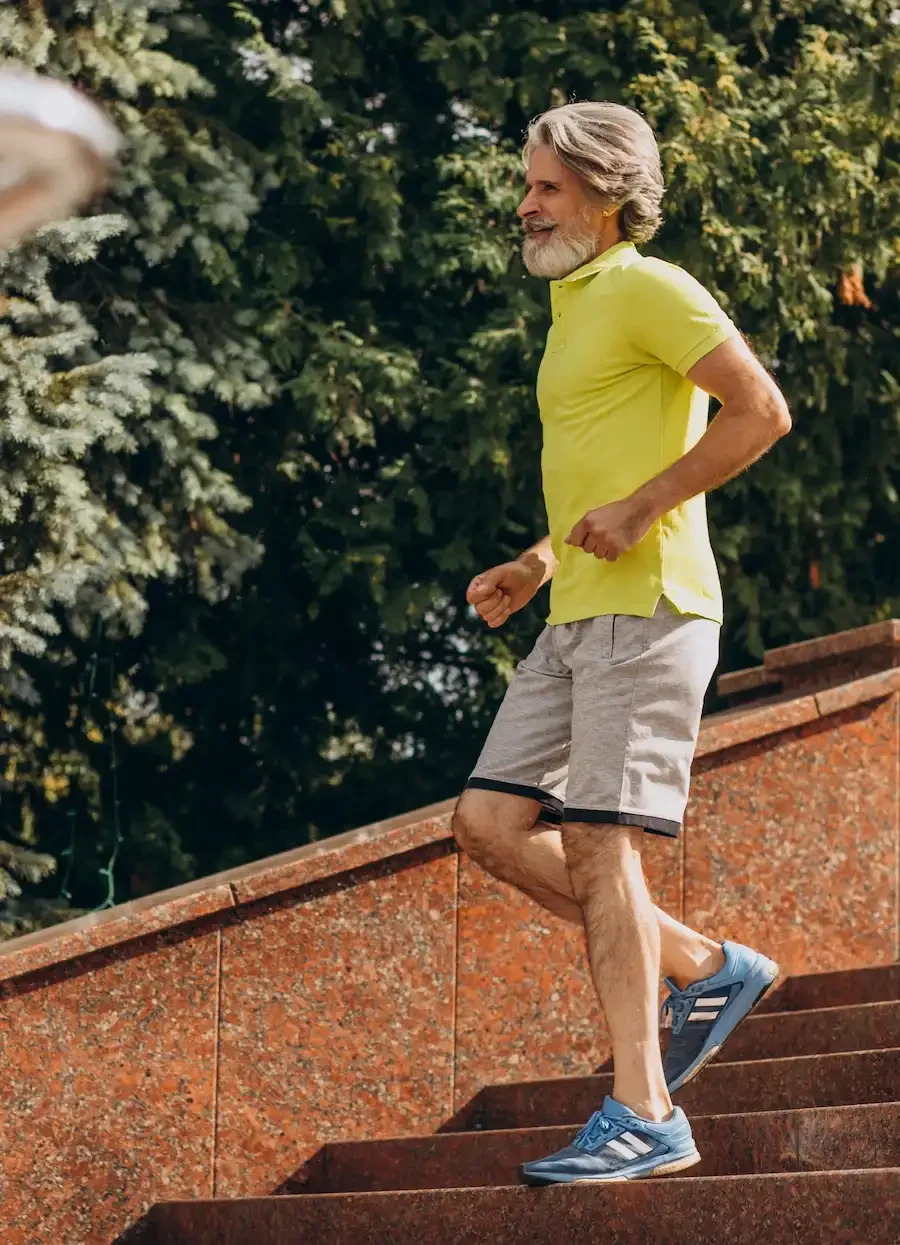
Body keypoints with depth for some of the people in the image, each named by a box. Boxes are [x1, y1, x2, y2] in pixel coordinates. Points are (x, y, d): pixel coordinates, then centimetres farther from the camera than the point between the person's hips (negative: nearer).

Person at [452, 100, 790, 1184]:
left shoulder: (649, 289, -5)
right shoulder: (577, 309, 23)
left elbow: (761, 411, -16)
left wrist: (638, 512, -17)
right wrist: (534, 568, 18)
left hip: (647, 609, -9)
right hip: (578, 619, 9)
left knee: (598, 845, -14)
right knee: (490, 823, 2)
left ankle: (642, 1119, -12)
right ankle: (704, 971, 10)